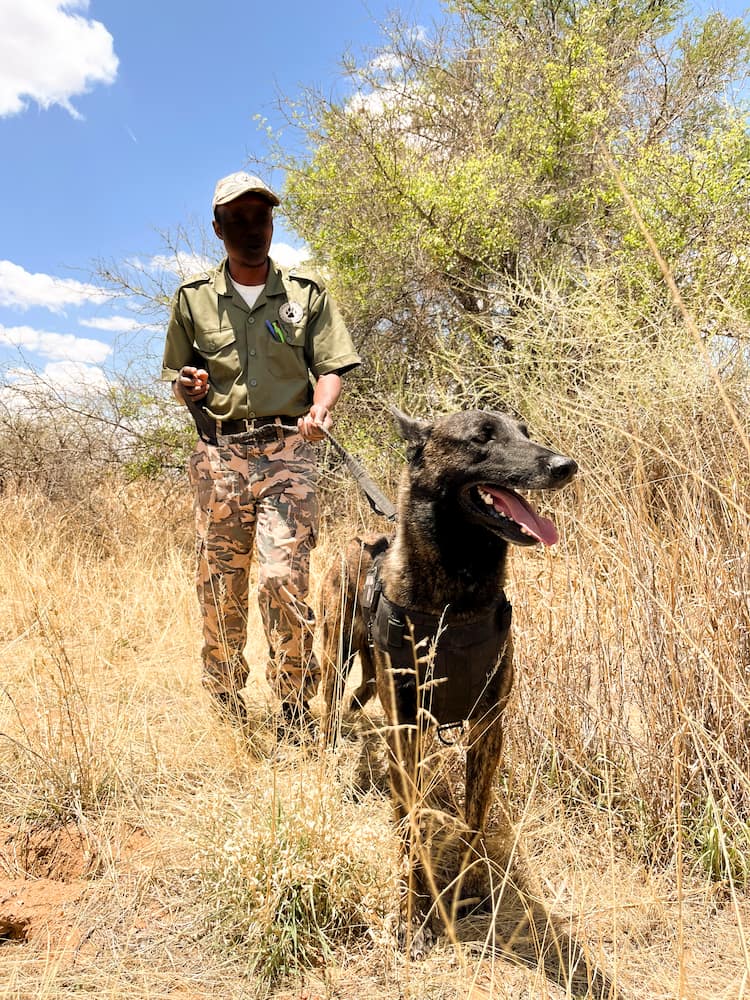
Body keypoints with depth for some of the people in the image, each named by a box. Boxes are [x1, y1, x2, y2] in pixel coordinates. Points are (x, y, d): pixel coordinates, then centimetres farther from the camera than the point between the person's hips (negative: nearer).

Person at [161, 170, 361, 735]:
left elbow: (331, 367, 5)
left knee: (283, 578, -13)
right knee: (218, 583, 4)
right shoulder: (194, 299, 13)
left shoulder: (307, 293, 10)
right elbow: (178, 377, 19)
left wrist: (319, 410, -16)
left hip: (286, 450, -2)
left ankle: (296, 705, 5)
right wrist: (189, 387, -5)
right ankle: (225, 705, 21)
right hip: (219, 453, 2)